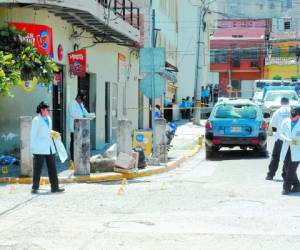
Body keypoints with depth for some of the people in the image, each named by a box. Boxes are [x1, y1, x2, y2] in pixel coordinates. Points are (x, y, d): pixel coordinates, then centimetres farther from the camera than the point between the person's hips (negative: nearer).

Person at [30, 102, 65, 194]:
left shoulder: (48, 119, 13)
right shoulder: (36, 120, -7)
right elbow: (33, 135, -8)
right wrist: (33, 148, -11)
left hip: (49, 148, 7)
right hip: (39, 149, -7)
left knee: (52, 167, 7)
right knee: (38, 168, -2)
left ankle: (55, 187, 11)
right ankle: (35, 188, 5)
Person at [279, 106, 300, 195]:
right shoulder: (286, 122, 4)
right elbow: (281, 134, 7)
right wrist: (288, 140, -13)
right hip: (286, 150, 4)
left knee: (291, 170, -10)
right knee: (286, 169, 5)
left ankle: (286, 187, 3)